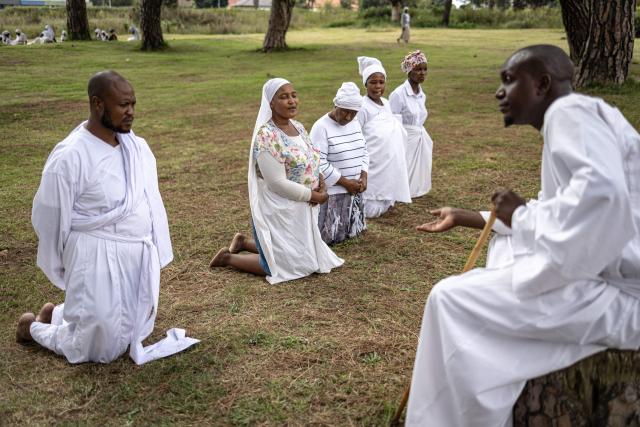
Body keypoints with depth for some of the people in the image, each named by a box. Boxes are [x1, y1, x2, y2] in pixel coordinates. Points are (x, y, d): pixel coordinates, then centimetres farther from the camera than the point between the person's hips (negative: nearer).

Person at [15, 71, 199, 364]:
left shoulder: (137, 146, 0)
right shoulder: (70, 156, -19)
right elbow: (49, 217, -10)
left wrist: (155, 253, 9)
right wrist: (62, 270, 1)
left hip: (140, 255, 7)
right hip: (98, 258, -7)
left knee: (135, 333, 21)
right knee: (98, 347, 5)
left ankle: (63, 314, 40)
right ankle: (34, 326, 31)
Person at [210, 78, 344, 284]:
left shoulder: (298, 127, 4)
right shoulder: (266, 136, -23)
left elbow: (311, 162, 13)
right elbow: (278, 184, -25)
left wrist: (321, 182, -8)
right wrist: (314, 196, -17)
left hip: (302, 207, 8)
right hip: (279, 211, -8)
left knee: (303, 255, 21)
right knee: (285, 265, 2)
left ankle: (244, 242, 33)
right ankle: (228, 257, 18)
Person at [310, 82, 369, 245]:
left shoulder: (355, 123, 8)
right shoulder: (321, 127, -16)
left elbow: (364, 151, 14)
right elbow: (319, 163, -21)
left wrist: (363, 176, -3)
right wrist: (346, 182, -18)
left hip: (354, 189, 8)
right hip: (332, 191, -7)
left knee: (352, 232, 15)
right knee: (329, 237, -5)